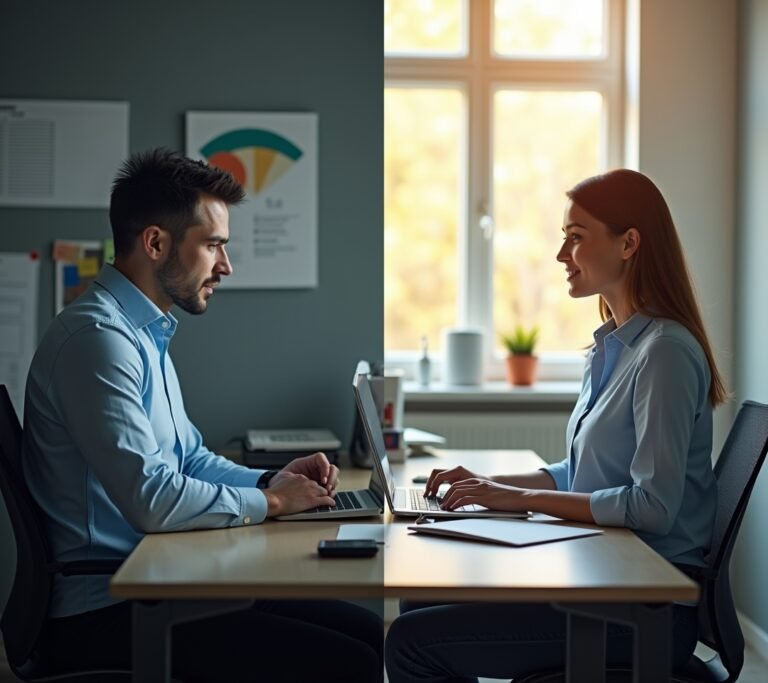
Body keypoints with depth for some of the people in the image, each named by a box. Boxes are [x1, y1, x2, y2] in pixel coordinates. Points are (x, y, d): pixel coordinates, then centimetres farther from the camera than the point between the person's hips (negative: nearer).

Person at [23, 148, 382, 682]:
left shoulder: (146, 334, 17)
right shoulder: (98, 337, -17)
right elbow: (152, 500, -24)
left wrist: (271, 480, 7)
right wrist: (271, 502, -10)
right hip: (105, 613, -10)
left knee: (366, 631, 4)